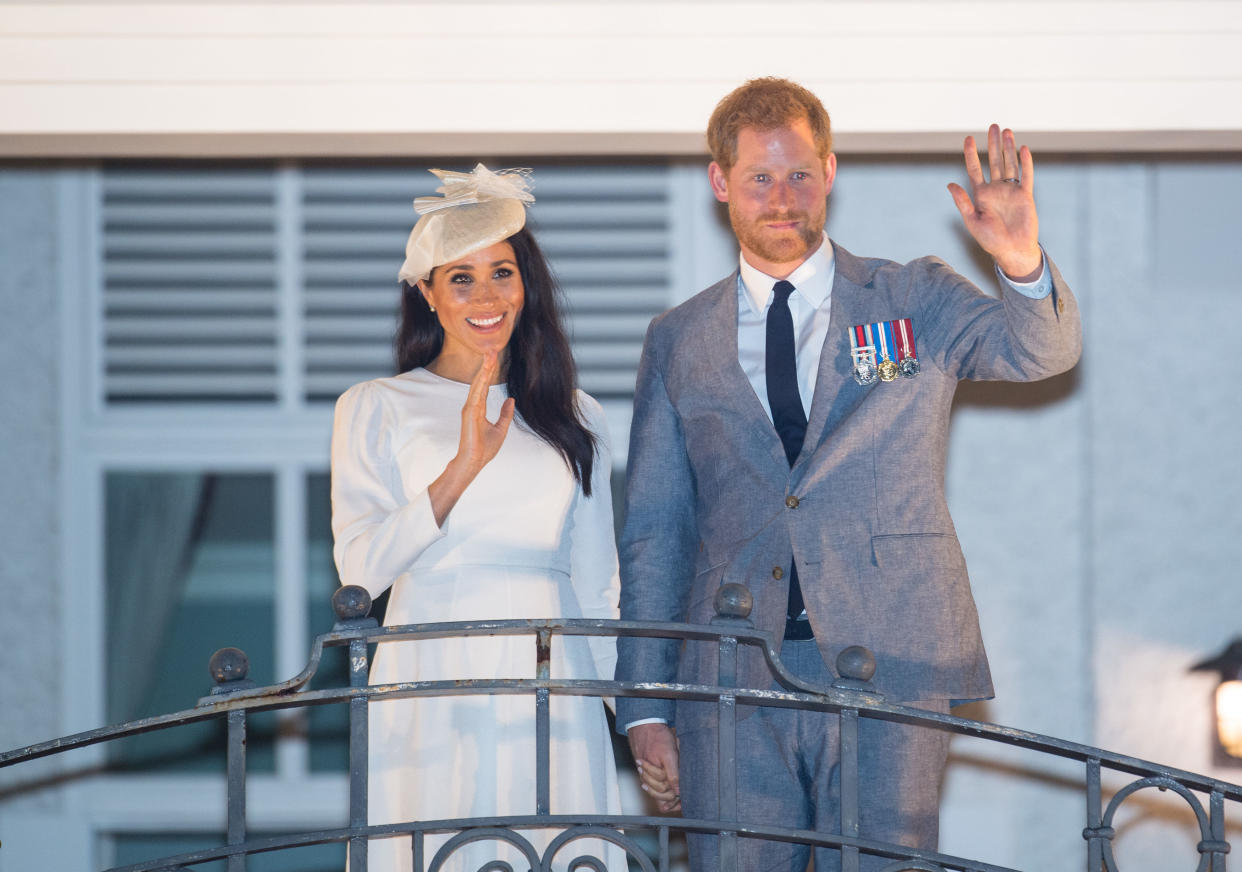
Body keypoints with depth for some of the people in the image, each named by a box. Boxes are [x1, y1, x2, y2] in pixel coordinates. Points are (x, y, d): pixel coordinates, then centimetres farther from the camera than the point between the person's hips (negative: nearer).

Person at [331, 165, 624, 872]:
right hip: (432, 689, -2)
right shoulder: (375, 409, 5)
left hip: (549, 683, 2)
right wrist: (463, 467, -14)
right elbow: (360, 568, -6)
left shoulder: (576, 418, 14)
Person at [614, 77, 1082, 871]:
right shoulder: (679, 343, 13)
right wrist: (645, 709, 6)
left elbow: (1041, 351, -9)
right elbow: (653, 532, 12)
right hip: (734, 685, 1)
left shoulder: (917, 302, 9)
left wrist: (1023, 264, -32)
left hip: (890, 665, -1)